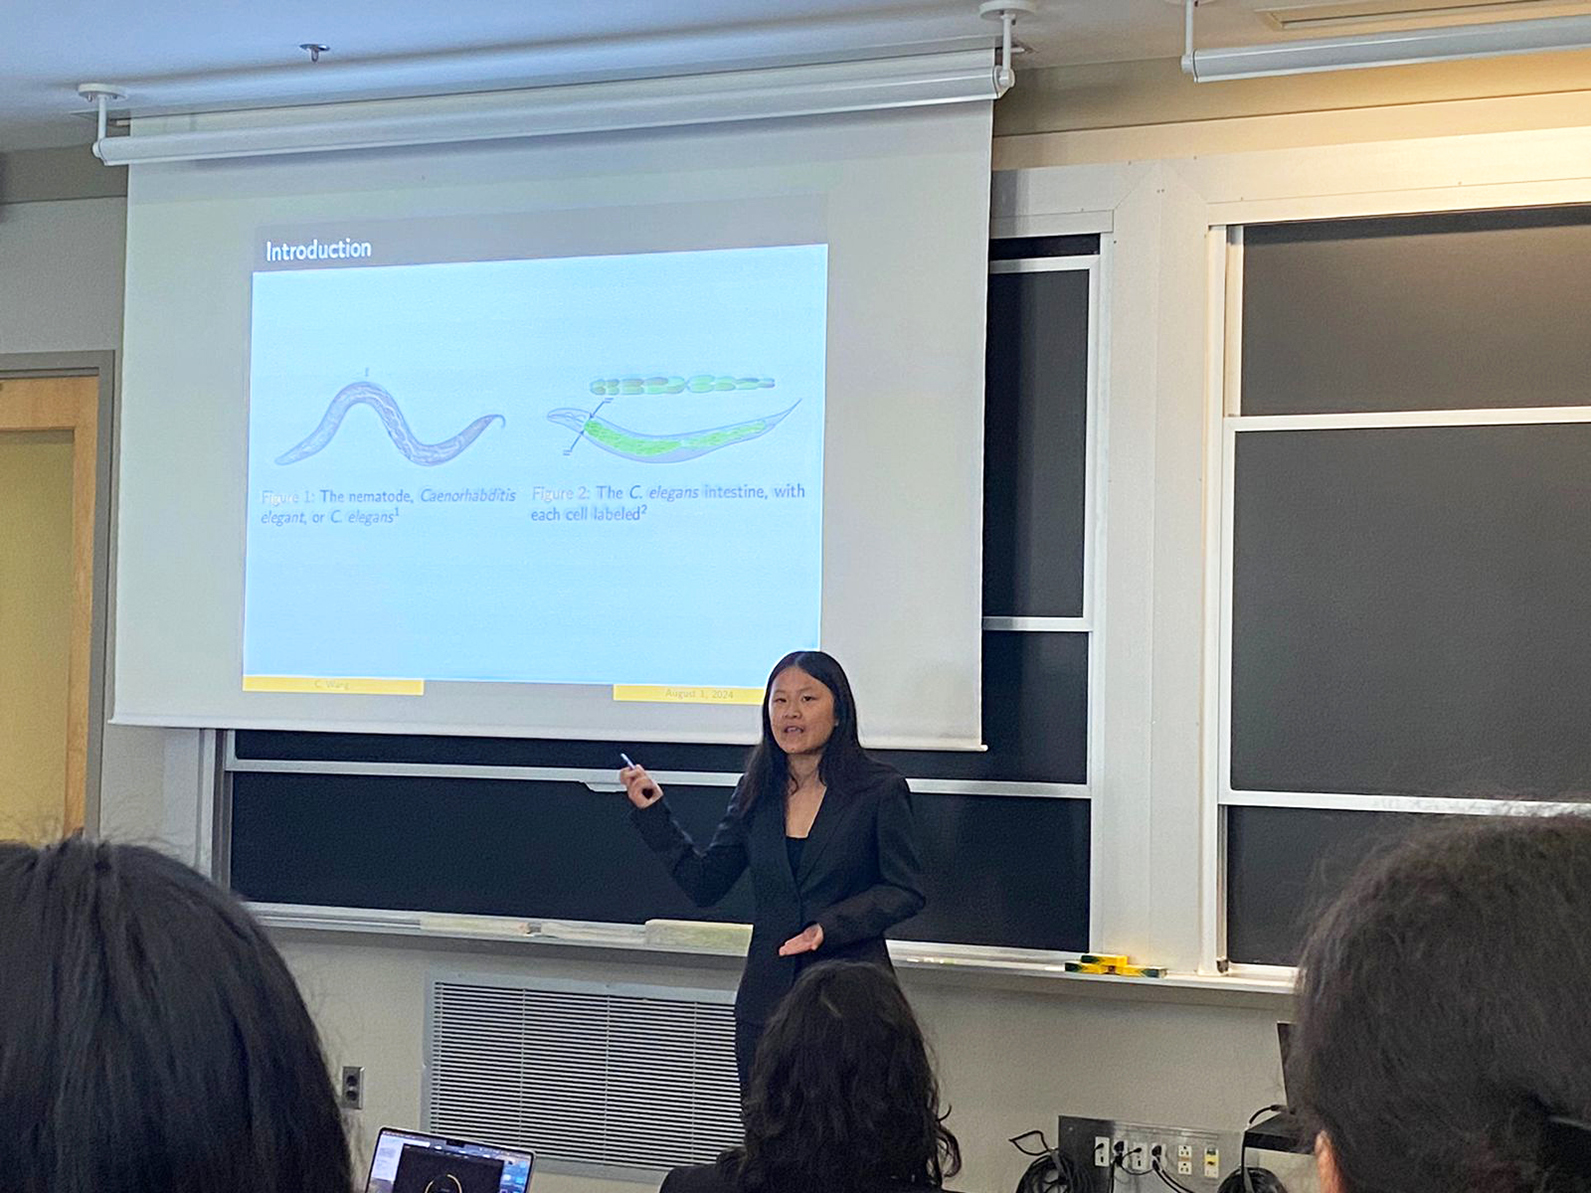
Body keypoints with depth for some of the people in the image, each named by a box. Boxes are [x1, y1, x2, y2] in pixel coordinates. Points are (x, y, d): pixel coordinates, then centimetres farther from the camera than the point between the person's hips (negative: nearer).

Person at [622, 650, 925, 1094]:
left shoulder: (879, 790, -3)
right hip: (767, 999, 4)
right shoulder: (756, 793, 9)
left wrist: (830, 926, -15)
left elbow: (905, 891, -2)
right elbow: (704, 883, 11)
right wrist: (652, 812, 5)